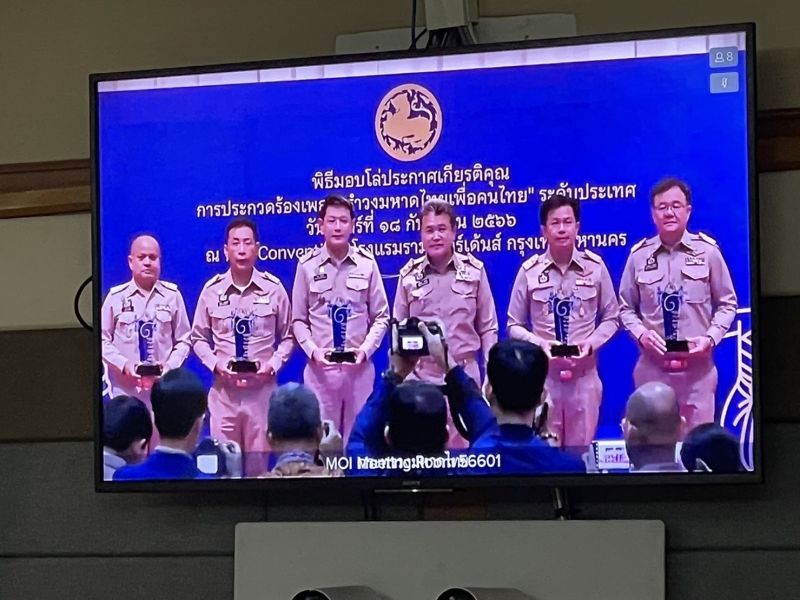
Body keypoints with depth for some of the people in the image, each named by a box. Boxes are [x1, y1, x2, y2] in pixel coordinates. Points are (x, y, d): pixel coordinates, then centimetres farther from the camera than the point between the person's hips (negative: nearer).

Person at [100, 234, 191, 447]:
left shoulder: (172, 295, 2)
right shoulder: (116, 297, 0)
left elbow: (184, 339, 7)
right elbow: (102, 339, 4)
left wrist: (171, 365, -8)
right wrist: (124, 365, -9)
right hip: (125, 388, -1)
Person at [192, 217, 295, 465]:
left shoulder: (274, 288, -2)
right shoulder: (212, 290, 0)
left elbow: (287, 337, 7)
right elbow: (199, 338, 8)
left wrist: (273, 365, -8)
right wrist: (215, 364, -8)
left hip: (263, 388, 0)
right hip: (223, 389, 1)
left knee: (260, 462, 5)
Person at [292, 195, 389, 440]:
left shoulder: (367, 263, 0)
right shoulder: (307, 265, -1)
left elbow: (381, 317, 5)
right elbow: (299, 319, 5)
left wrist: (366, 349, -9)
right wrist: (312, 350, -10)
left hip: (359, 367, 1)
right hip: (320, 367, -1)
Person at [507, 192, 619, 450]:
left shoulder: (595, 266, -1)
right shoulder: (529, 271, -3)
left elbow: (611, 318, 8)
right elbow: (514, 326, 4)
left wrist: (592, 343, -9)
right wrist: (539, 343, -14)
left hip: (584, 374, 1)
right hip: (543, 373, -1)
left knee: (581, 449, 8)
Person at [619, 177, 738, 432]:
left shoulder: (708, 251, -1)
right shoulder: (639, 255, 2)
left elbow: (727, 304, 6)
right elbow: (626, 308, 10)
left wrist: (710, 338, -8)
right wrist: (641, 334, -8)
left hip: (697, 367, -1)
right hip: (652, 366, 1)